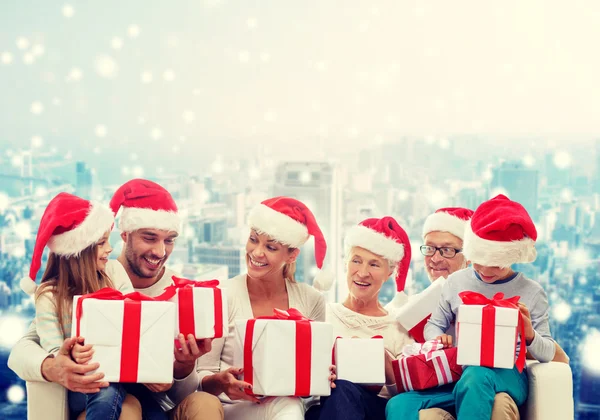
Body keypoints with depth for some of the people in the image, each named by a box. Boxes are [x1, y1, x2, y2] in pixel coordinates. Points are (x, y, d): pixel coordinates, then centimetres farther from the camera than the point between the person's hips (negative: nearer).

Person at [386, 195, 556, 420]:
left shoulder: (531, 292, 2)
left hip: (505, 377, -3)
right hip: (457, 374, 3)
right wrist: (438, 338, -8)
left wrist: (530, 336, -17)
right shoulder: (458, 281, 7)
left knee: (476, 376, -41)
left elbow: (548, 354, 5)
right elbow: (434, 325, 16)